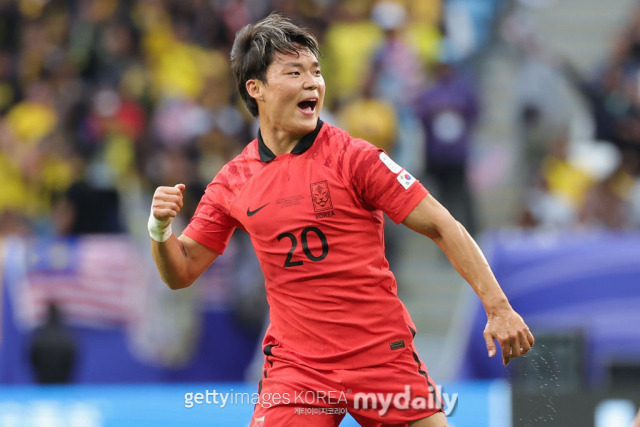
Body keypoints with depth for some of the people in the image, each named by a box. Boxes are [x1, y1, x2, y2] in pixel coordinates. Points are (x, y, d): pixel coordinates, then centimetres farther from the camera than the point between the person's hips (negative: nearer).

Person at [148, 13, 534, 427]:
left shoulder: (352, 156, -6)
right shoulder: (233, 182, 4)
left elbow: (442, 227, -6)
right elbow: (182, 272, 12)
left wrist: (498, 307, -13)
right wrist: (160, 229, -10)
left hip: (384, 357, -2)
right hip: (295, 368, 2)